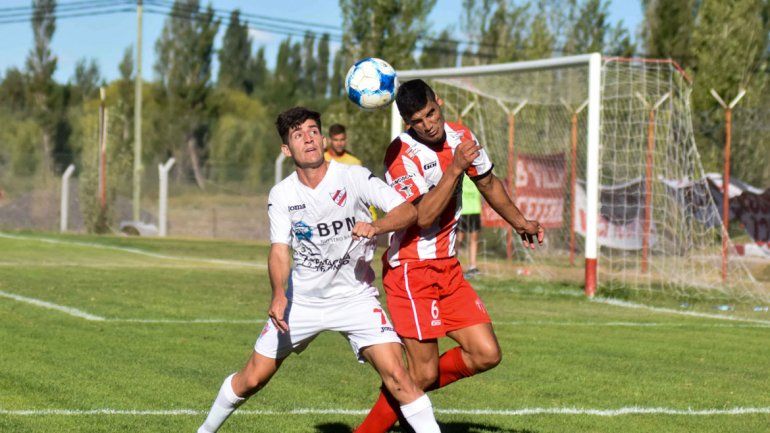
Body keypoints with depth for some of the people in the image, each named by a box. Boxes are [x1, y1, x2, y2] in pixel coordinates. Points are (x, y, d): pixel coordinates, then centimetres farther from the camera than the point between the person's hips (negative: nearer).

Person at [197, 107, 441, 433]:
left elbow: (408, 211, -16)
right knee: (252, 378, 6)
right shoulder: (281, 195, -4)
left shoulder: (353, 177, -12)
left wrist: (376, 227, -37)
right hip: (302, 299, 2)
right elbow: (280, 250, -10)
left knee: (396, 375, -20)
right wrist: (279, 295, -29)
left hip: (354, 297, -2)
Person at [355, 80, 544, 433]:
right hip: (411, 269, -7)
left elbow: (488, 183, 24)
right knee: (424, 372, -9)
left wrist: (519, 222, 31)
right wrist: (455, 167, -28)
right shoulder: (401, 154, -17)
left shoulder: (460, 137, 4)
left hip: (448, 268, 7)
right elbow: (422, 216, -26)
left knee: (486, 355, -1)